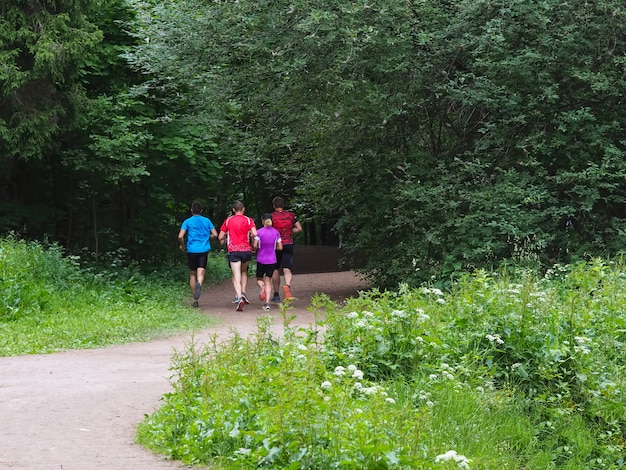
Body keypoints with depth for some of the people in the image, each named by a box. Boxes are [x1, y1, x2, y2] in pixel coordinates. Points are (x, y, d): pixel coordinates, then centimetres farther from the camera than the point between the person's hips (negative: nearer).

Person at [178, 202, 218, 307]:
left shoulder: (187, 221, 2)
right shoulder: (207, 221, 8)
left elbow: (180, 236, -8)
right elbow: (215, 234, 6)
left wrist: (182, 245, 10)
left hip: (192, 250, 0)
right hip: (204, 250, 0)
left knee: (192, 274, 13)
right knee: (201, 274, -6)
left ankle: (195, 300, 15)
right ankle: (199, 284, -43)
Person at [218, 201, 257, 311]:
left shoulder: (228, 221, 5)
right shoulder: (248, 220, 2)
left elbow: (220, 237, 5)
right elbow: (254, 233, -11)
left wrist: (224, 240, 26)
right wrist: (250, 236, 10)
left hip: (233, 251, -1)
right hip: (246, 250, 1)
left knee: (236, 276, -6)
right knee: (244, 272, 25)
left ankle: (239, 297, -24)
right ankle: (243, 293, 10)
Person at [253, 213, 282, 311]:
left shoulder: (259, 232, -7)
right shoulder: (276, 232, 1)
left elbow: (255, 246, -15)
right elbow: (280, 247, 0)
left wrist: (254, 249, 7)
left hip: (261, 260, -2)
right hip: (272, 260, 2)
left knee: (259, 279, 15)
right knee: (268, 281, 8)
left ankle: (262, 288, -21)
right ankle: (267, 303, -6)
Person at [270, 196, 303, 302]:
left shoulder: (272, 216, -4)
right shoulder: (291, 215, 5)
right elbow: (299, 228, 4)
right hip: (288, 245, 1)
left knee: (275, 270, 12)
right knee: (287, 269, -5)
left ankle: (276, 294, 18)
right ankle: (287, 285, -36)